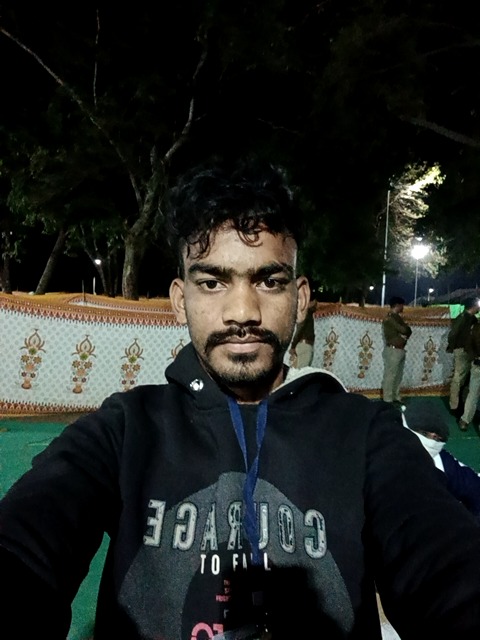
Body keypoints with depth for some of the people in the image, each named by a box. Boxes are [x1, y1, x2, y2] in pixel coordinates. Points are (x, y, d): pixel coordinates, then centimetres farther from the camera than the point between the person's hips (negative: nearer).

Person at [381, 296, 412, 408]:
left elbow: (408, 331, 12)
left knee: (398, 376, 12)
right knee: (390, 376, -6)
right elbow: (404, 330, -18)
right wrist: (404, 323, 2)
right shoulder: (390, 318, -12)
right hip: (393, 350, -10)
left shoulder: (397, 317, 17)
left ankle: (396, 398, 19)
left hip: (400, 350, 10)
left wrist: (405, 335, -8)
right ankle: (388, 401, -4)